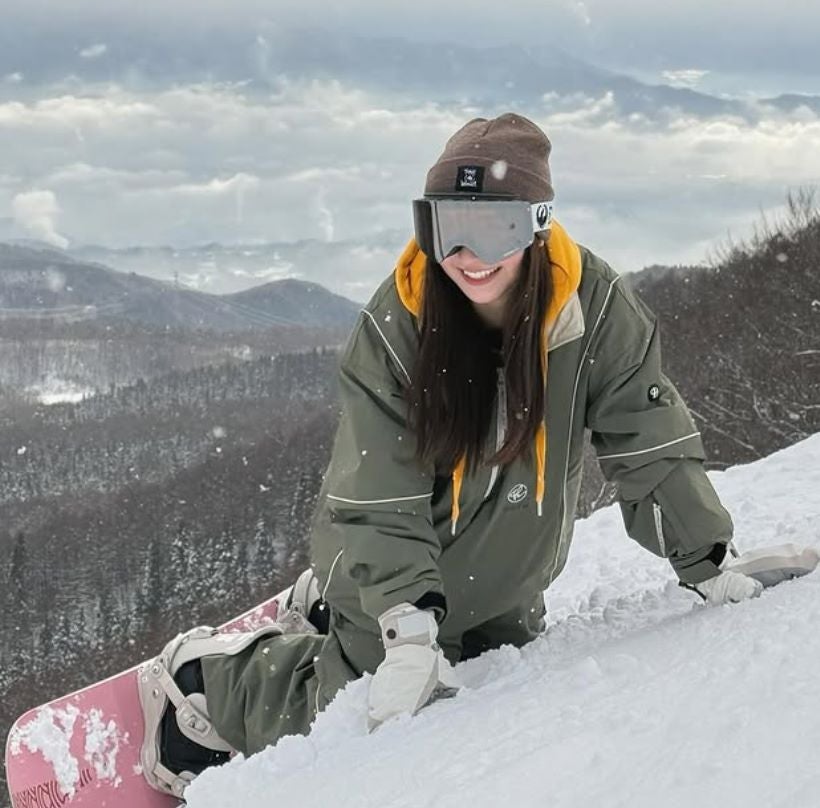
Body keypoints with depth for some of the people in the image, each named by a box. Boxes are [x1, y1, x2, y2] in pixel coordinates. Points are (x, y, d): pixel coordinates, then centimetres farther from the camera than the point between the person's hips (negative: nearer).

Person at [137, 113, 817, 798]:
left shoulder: (595, 306, -22)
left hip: (506, 594, 4)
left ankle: (327, 616, 44)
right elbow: (379, 501, -24)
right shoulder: (394, 329, -26)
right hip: (394, 581, -4)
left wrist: (711, 568, -13)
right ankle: (201, 673, 25)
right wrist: (410, 634, -32)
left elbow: (650, 445, -14)